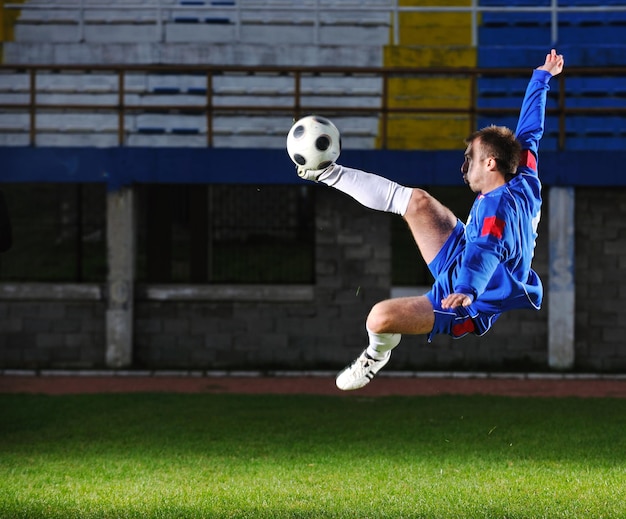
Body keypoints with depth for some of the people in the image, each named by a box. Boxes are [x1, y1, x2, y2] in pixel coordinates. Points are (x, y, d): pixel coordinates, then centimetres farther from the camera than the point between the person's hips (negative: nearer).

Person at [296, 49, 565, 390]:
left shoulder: (497, 208, -33)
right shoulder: (525, 180, -8)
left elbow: (486, 250, -53)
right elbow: (530, 129, 6)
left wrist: (467, 290, -72)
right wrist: (542, 77, 20)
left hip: (467, 310, -9)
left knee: (379, 318, -23)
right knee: (416, 201, 4)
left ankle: (378, 353, 14)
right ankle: (332, 176, 20)